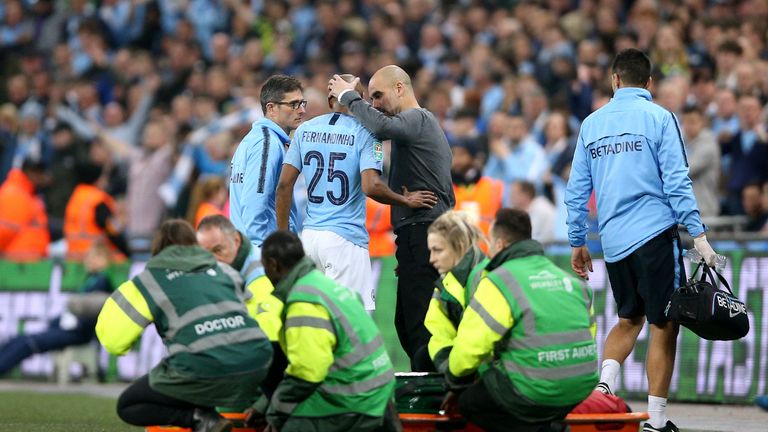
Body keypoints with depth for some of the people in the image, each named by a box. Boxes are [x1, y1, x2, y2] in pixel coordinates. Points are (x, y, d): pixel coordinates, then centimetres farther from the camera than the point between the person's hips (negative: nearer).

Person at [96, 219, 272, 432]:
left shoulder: (151, 281, 12)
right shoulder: (224, 271, 23)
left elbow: (112, 339, 8)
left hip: (205, 369, -5)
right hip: (257, 364, 5)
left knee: (127, 407, 13)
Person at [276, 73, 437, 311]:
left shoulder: (305, 130, 9)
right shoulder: (364, 133, -6)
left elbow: (284, 184, 4)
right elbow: (371, 186, -19)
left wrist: (283, 236, 10)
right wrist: (406, 201, -2)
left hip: (309, 235, 6)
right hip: (344, 238, -6)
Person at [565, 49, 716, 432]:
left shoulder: (592, 123, 10)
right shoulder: (658, 117, -3)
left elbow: (577, 190, 12)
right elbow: (676, 181, -10)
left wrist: (577, 242, 20)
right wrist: (698, 234, -10)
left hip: (613, 240, 5)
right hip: (654, 234, -5)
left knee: (629, 319, 21)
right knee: (663, 326, 0)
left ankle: (604, 385, -3)